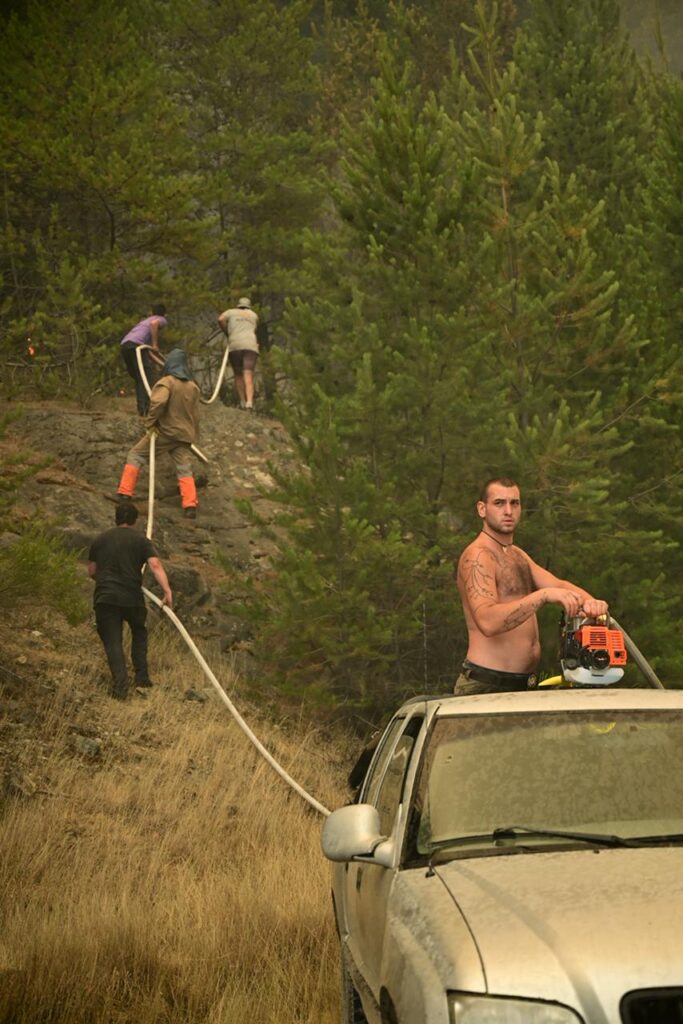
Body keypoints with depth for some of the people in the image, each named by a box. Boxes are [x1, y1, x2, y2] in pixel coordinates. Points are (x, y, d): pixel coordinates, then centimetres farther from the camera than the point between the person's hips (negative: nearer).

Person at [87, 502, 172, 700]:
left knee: (113, 641, 0)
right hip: (132, 598, 0)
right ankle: (142, 678, 19)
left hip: (105, 598, 0)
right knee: (139, 633, 24)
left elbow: (91, 572, 16)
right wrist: (167, 590, -19)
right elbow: (155, 565, -12)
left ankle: (120, 686, -16)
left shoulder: (99, 540, 11)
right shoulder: (141, 541, 3)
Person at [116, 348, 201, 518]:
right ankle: (190, 505, -9)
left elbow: (158, 402, -29)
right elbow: (195, 414, 14)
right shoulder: (193, 386, 8)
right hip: (183, 434, 5)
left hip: (164, 431, -5)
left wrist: (150, 423, -17)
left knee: (136, 455, 9)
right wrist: (193, 435, 23)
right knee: (184, 469, 5)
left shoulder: (166, 382, -11)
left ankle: (125, 493, 4)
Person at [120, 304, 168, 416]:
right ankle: (147, 409, -16)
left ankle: (141, 409, 13)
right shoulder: (161, 320, 15)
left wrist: (163, 364, 33)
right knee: (148, 377, -7)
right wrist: (155, 344, -9)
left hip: (124, 345, 8)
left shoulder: (145, 320, 37)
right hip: (136, 345, -8)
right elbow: (154, 323, -14)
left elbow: (149, 352, 32)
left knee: (139, 379, 16)